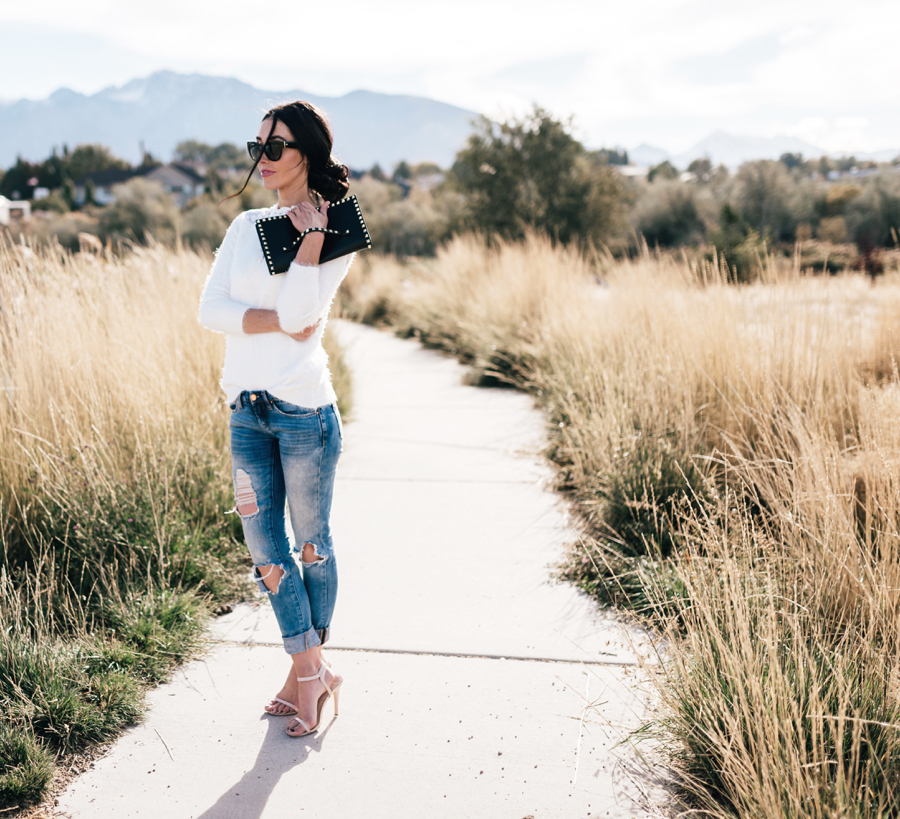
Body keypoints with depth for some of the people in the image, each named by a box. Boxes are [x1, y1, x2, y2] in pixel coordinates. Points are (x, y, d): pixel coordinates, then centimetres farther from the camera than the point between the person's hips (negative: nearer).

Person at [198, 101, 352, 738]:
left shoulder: (337, 234, -3)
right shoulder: (246, 226, 11)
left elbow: (297, 311, -17)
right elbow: (211, 310, -1)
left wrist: (310, 235, -17)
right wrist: (278, 322, -13)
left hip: (304, 410, -5)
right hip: (246, 411, 6)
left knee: (312, 543, 8)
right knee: (265, 550, 7)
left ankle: (310, 670, 26)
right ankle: (310, 671, 21)